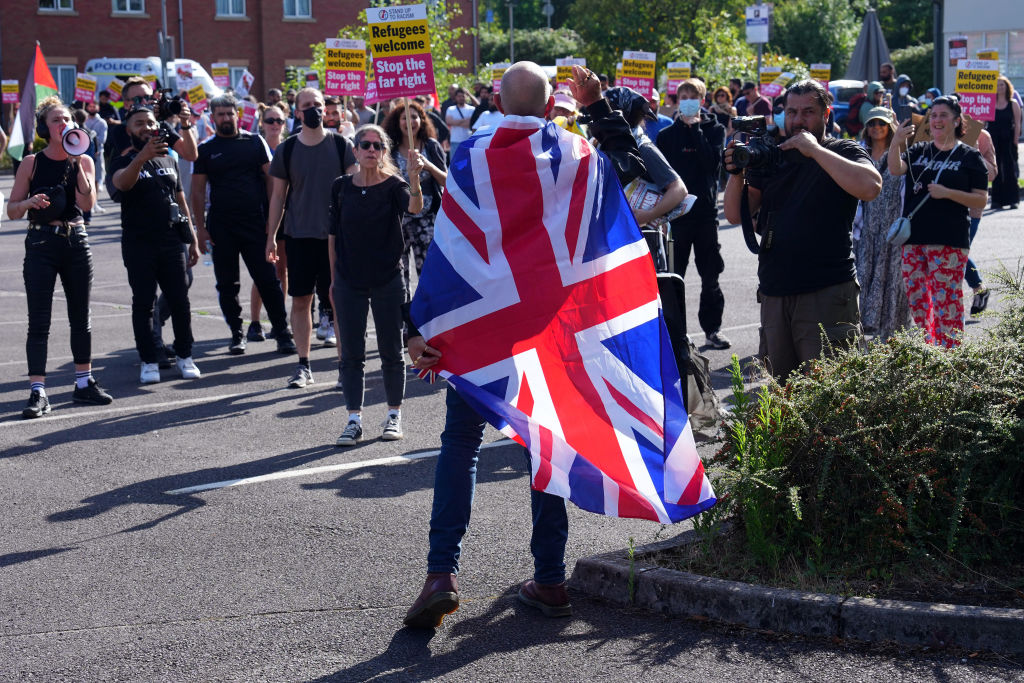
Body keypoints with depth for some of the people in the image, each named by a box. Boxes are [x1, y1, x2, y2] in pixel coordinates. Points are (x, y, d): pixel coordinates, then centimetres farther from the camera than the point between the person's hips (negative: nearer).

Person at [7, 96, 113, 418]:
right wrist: (30, 202, -21)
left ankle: (84, 383, 23)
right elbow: (12, 210, 0)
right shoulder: (32, 163, -1)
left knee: (81, 317, 11)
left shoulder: (83, 161, 4)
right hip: (41, 244, -3)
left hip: (76, 242, 3)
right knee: (39, 321, -5)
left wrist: (76, 164, -16)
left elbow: (87, 204, -12)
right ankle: (37, 392, -5)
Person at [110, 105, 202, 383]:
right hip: (138, 245, -3)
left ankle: (185, 357, 14)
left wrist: (193, 241, 17)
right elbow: (122, 183, -25)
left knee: (180, 302, 3)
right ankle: (149, 362, 5)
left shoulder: (169, 161, 16)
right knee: (143, 303, 0)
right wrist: (143, 156, -42)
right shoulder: (123, 162, 0)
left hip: (171, 243, 4)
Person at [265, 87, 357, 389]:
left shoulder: (341, 145, 1)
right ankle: (303, 366, 10)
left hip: (335, 234, -1)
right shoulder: (287, 149, 5)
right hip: (298, 236, 2)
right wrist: (271, 235, 7)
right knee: (300, 299, 3)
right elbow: (278, 194, 10)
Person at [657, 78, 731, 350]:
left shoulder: (715, 130, 5)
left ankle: (712, 328, 15)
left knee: (710, 276, 6)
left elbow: (713, 162, -13)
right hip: (675, 213, 0)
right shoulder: (667, 135, 6)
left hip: (706, 211, 0)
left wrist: (695, 130, -11)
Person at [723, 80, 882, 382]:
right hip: (774, 294, 5)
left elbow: (870, 187, -19)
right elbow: (735, 215, 13)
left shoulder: (843, 152, 3)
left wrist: (814, 150, -15)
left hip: (827, 293, -5)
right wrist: (736, 173, -7)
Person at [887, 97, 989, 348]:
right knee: (916, 298, 8)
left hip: (949, 242, -5)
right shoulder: (919, 151, 14)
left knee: (946, 301, -8)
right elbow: (895, 169, -5)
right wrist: (896, 142, -24)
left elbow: (981, 199, -1)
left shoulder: (969, 157, 3)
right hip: (913, 238, 5)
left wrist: (947, 193, -15)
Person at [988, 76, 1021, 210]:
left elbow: (1017, 124, 0)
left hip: (1008, 140, -2)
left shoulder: (1013, 104, 2)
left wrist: (1015, 141, -8)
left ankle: (1013, 199, 2)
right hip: (993, 141, 2)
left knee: (1010, 169, -3)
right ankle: (997, 200, 10)